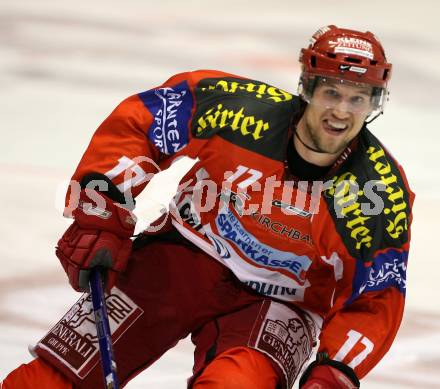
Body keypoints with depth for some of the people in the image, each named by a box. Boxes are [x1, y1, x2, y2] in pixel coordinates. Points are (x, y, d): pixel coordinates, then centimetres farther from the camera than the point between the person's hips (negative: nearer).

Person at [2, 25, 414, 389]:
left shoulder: (384, 195, -18)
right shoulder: (238, 105, -20)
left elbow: (376, 302, -9)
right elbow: (135, 122, -8)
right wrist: (100, 222, -13)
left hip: (278, 302, -1)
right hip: (187, 257, 1)